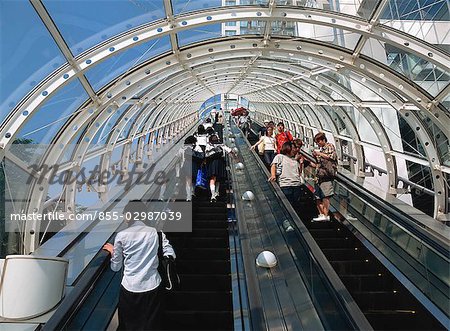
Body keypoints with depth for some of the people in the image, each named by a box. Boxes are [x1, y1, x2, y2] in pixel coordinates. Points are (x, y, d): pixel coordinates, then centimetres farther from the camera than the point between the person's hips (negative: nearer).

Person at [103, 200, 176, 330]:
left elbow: (116, 267, 2)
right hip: (153, 287, 1)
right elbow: (170, 255, -3)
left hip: (130, 289, -1)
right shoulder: (156, 232, -2)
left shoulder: (121, 236, -5)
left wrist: (112, 251, 19)